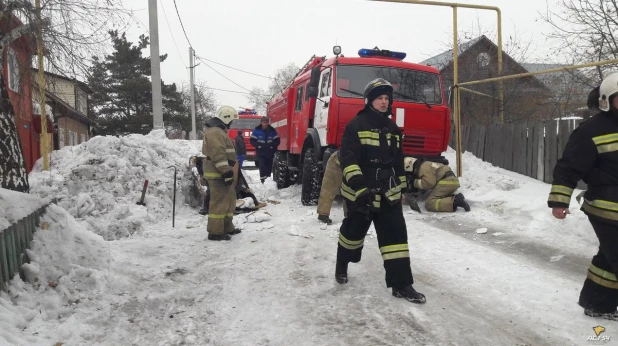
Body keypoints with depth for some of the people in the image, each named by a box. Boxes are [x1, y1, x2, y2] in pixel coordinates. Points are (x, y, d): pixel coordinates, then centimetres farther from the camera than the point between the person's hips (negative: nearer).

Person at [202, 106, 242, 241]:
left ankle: (227, 227, 24)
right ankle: (215, 232, -5)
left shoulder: (219, 131, 21)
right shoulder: (215, 132, -16)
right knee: (220, 201, -9)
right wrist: (226, 172, -26)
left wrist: (228, 171, 28)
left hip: (221, 172, 11)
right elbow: (219, 155, -24)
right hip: (218, 173, -11)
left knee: (229, 199, 16)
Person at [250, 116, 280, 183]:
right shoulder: (257, 130, -2)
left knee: (269, 167, 6)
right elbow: (252, 140, 0)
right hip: (261, 152, -2)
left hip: (270, 152, 2)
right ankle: (263, 179, -13)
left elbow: (277, 140, 4)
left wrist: (272, 146, -12)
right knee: (262, 166, -15)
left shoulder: (272, 130, 2)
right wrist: (258, 145, -14)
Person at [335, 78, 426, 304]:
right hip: (360, 193, -5)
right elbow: (347, 159, -19)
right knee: (354, 232, 11)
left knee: (396, 234, -1)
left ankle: (401, 284, 4)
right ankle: (342, 265, 38)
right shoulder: (356, 125, -10)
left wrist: (400, 188, 19)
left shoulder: (393, 129, 11)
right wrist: (359, 185, -30)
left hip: (388, 193, 5)